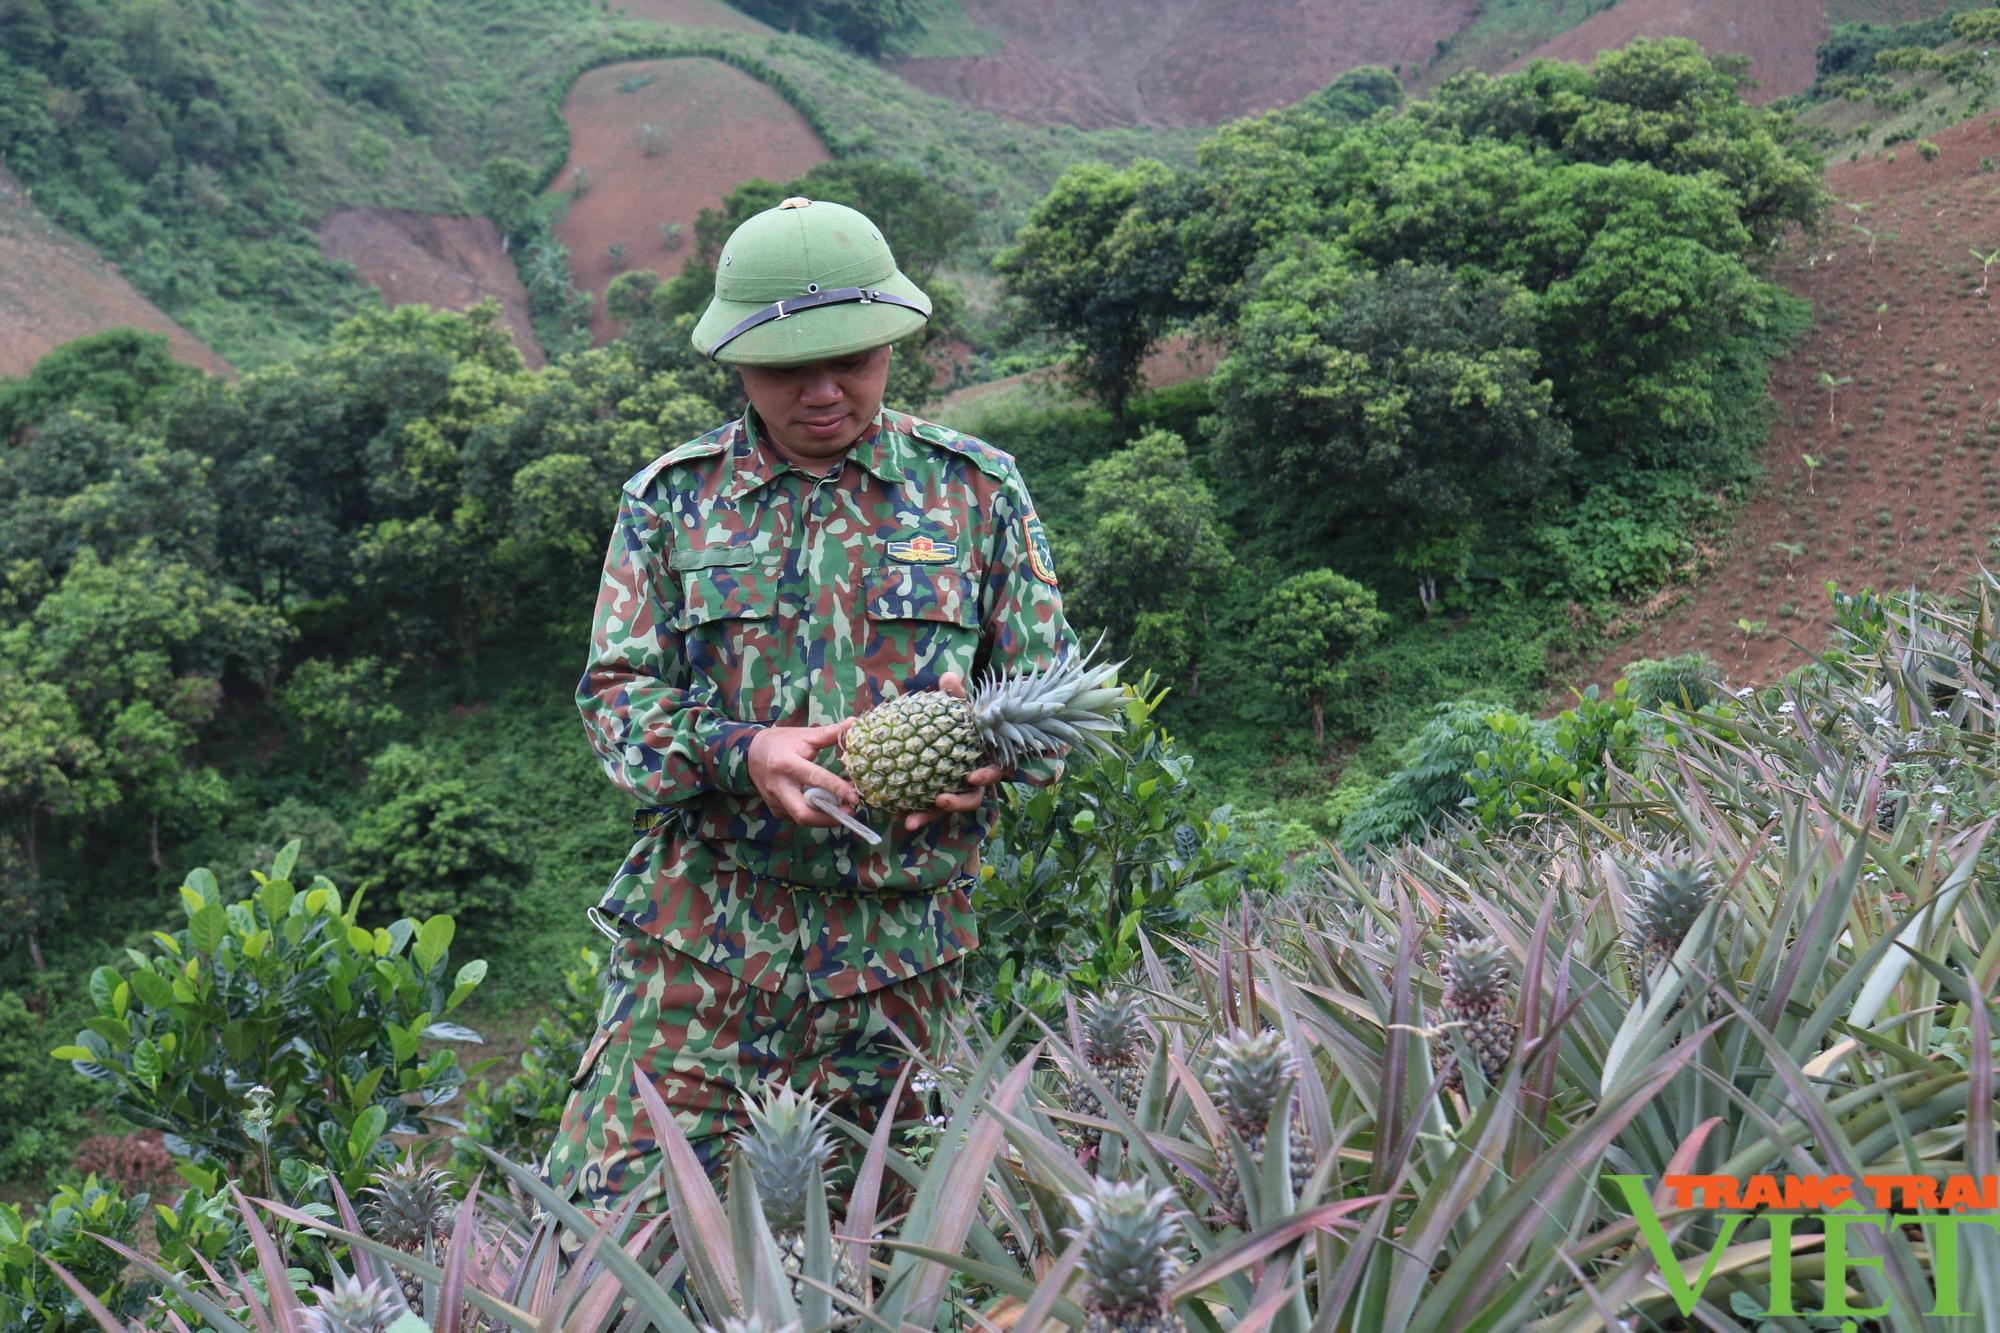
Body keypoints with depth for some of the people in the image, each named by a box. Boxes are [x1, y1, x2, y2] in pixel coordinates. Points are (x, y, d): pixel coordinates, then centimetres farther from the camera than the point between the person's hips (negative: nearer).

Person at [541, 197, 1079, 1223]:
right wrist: (737, 753, -18)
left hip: (899, 944, 0)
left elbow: (1050, 686, 8)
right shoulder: (672, 499, 5)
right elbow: (617, 693, 1)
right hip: (701, 921, 0)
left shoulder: (974, 490, 5)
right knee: (605, 1218, -4)